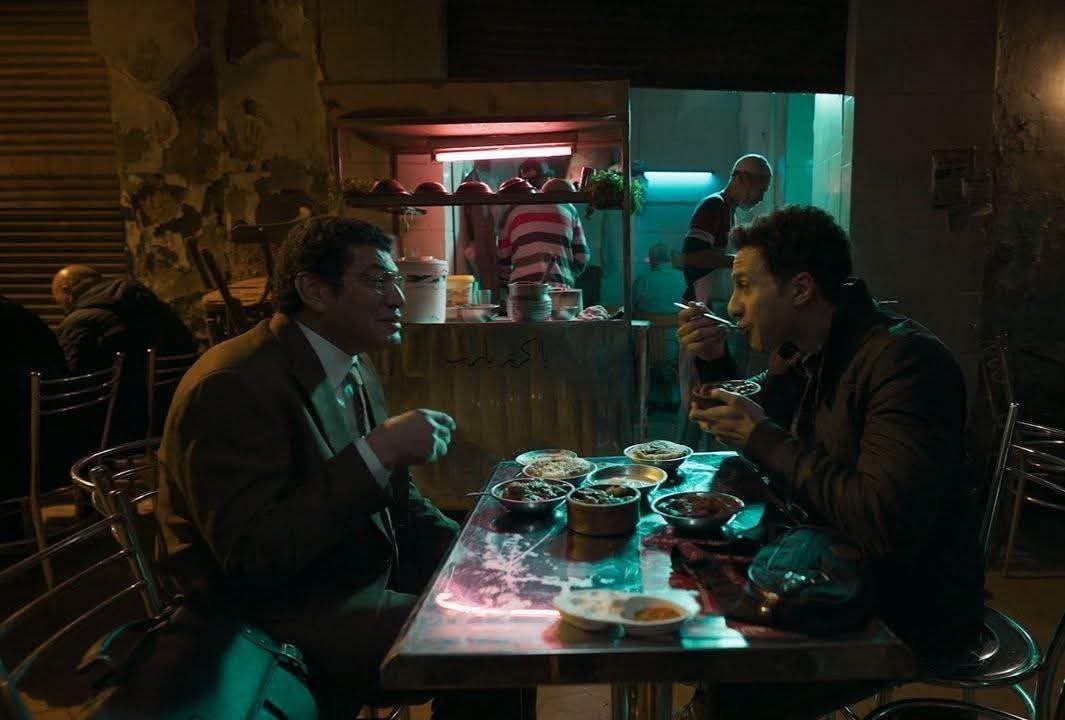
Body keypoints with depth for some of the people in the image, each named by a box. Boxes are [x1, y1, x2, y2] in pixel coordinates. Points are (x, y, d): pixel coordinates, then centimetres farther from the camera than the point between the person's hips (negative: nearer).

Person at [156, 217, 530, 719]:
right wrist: (379, 451, -29)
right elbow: (252, 554, -28)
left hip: (369, 578, 9)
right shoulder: (234, 387, -21)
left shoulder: (354, 368, 6)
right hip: (285, 621, -8)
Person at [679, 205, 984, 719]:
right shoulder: (798, 354, 2)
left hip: (911, 613, -8)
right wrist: (716, 363, -3)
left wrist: (764, 439, -24)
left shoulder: (904, 359, -25)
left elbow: (887, 524, -32)